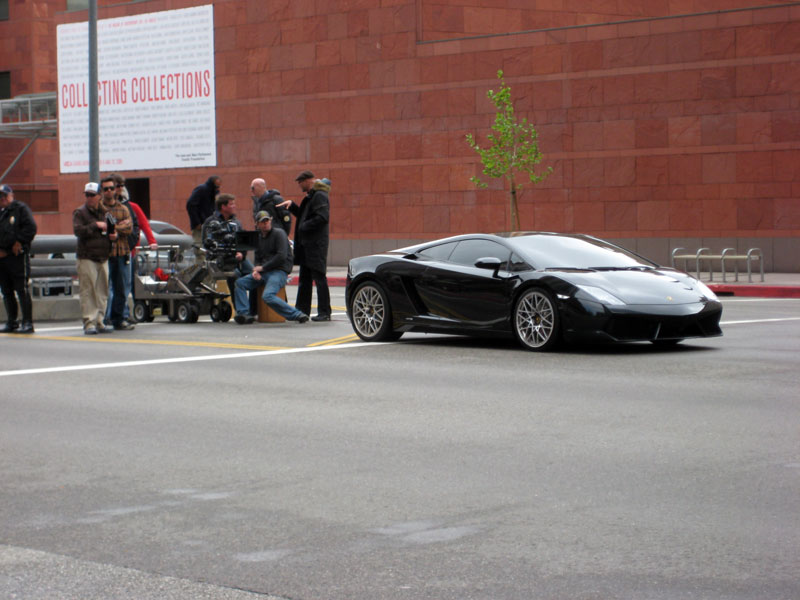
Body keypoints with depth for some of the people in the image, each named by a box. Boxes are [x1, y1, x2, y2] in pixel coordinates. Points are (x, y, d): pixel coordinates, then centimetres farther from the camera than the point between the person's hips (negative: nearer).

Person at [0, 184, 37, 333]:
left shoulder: (21, 208, 1)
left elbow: (30, 228, -8)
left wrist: (19, 243, -12)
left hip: (18, 256, -6)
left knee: (22, 290, -9)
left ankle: (27, 323, -8)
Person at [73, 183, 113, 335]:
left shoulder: (104, 212, 16)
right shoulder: (80, 212, -1)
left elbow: (110, 229, 28)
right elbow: (78, 230, -15)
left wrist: (113, 235, 6)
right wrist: (96, 225, -17)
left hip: (103, 258, 6)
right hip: (87, 258, -6)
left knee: (102, 293, 7)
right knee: (88, 292, -9)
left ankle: (99, 322, 13)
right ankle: (89, 323, -9)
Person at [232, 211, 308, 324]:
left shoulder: (279, 233, -5)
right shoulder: (259, 237, 17)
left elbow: (282, 256, -15)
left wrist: (262, 267, -11)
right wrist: (256, 270, -2)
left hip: (279, 271, -8)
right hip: (263, 273, 8)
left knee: (268, 296, -30)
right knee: (240, 283, -7)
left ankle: (296, 315, -27)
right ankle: (244, 314, -16)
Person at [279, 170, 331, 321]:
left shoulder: (320, 196, -13)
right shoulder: (310, 196, 19)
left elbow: (323, 217, -23)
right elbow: (304, 215, 26)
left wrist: (304, 226, -18)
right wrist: (292, 206, 13)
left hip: (316, 245, -10)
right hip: (306, 244, 10)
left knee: (319, 278, -8)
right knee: (304, 279, 14)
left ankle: (324, 312, -6)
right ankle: (302, 309, 20)